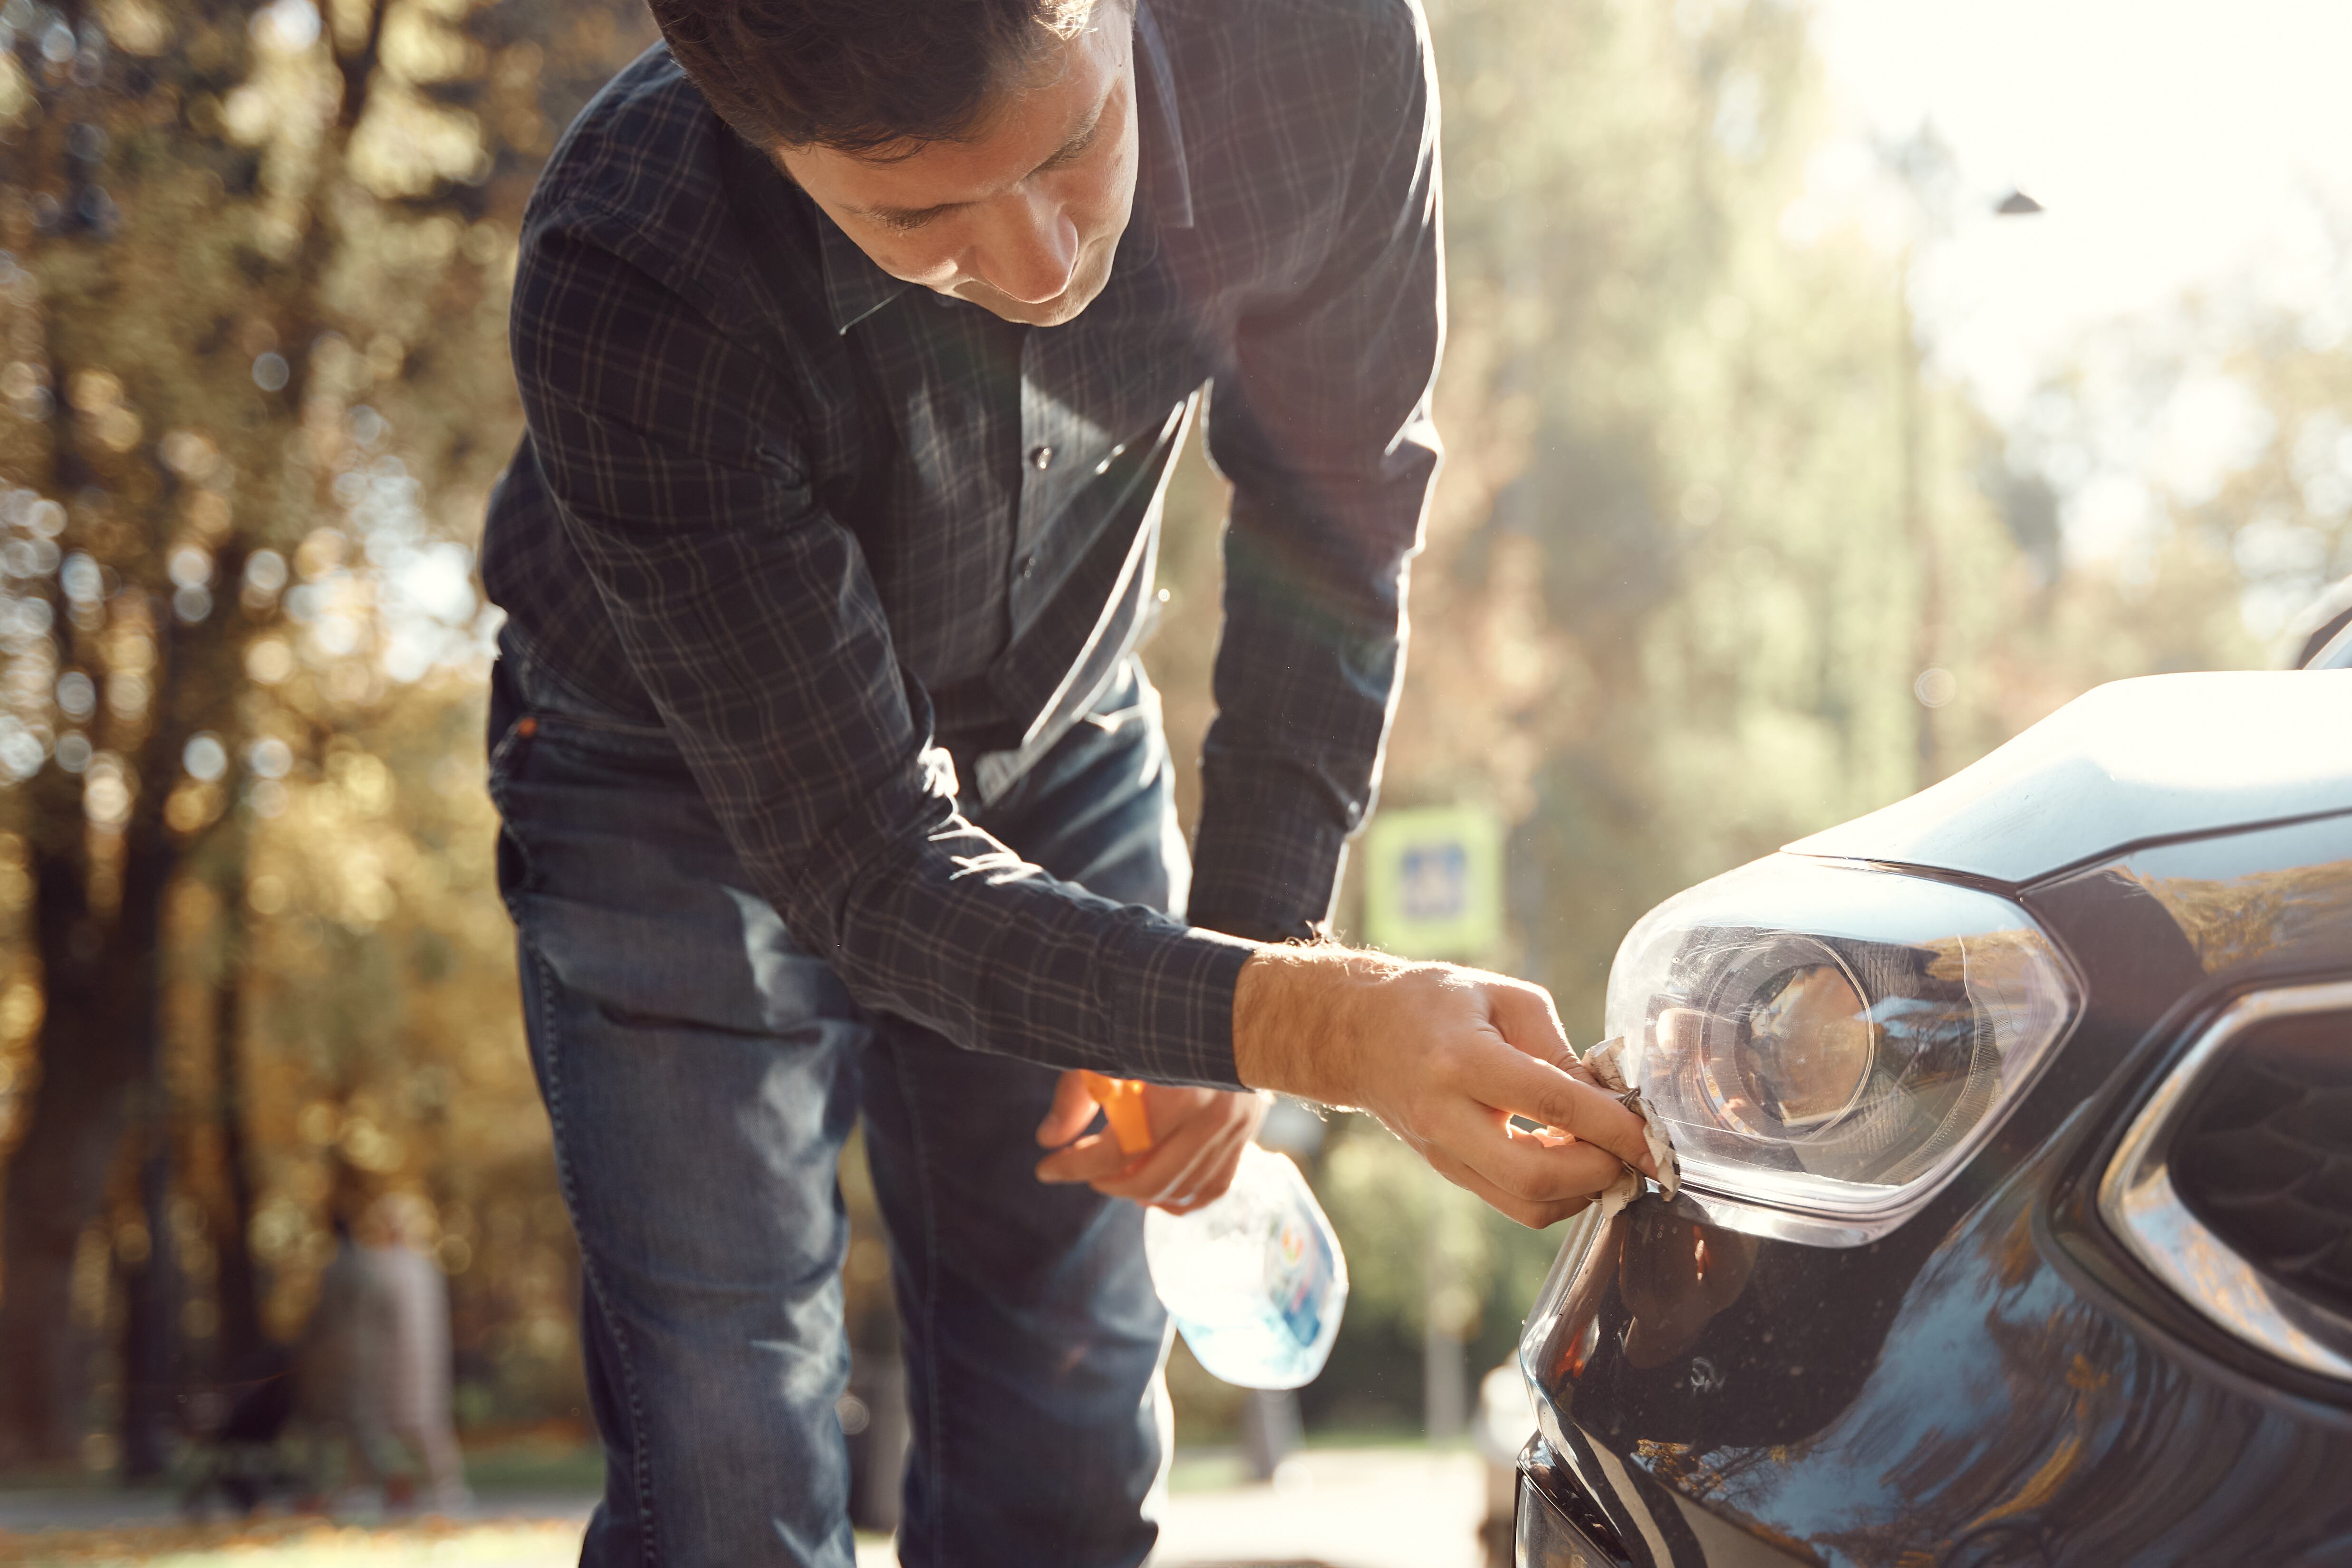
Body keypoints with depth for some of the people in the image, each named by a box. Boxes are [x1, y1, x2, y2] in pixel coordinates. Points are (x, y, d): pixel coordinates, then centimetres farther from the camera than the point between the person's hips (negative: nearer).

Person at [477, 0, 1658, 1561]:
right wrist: (1325, 1023, -48)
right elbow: (869, 864, -34)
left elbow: (1335, 501, -10)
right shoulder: (627, 290, -39)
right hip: (692, 793, -3)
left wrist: (1258, 940, -14)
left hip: (1055, 752, 3)